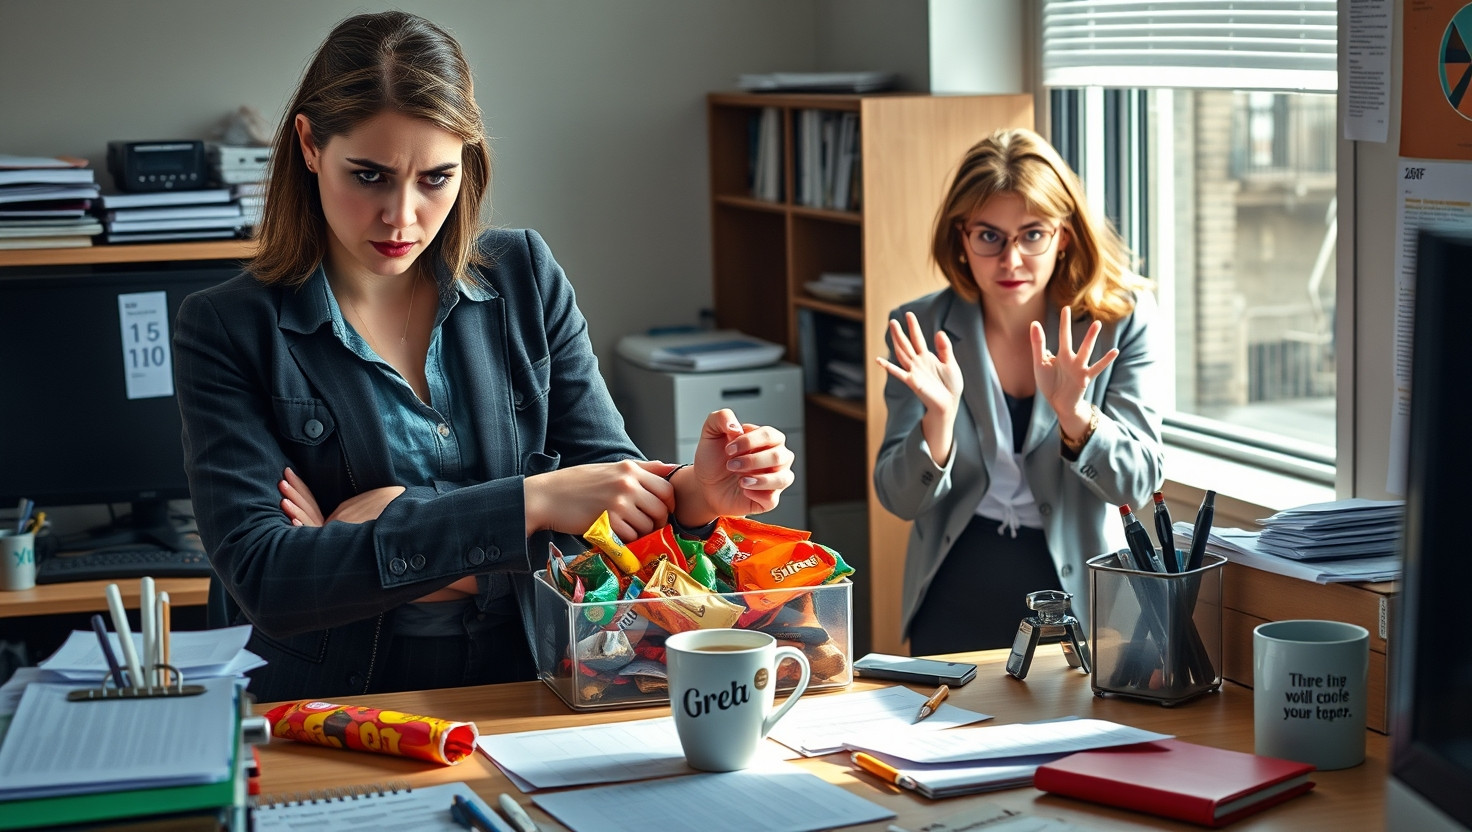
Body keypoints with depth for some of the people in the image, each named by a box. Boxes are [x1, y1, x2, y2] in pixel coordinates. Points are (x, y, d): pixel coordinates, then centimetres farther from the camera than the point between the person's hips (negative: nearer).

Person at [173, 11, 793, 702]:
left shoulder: (524, 279, 7)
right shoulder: (227, 330, -4)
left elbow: (609, 472, 5)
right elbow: (263, 579, -15)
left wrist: (695, 494, -18)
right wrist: (530, 505, -21)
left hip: (521, 699, 2)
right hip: (331, 714, -1)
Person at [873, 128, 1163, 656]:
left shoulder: (1123, 320, -7)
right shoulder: (921, 329, -5)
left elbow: (1139, 482, -11)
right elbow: (901, 501, -7)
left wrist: (1072, 411, -29)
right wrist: (940, 417, -26)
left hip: (1077, 593, 0)